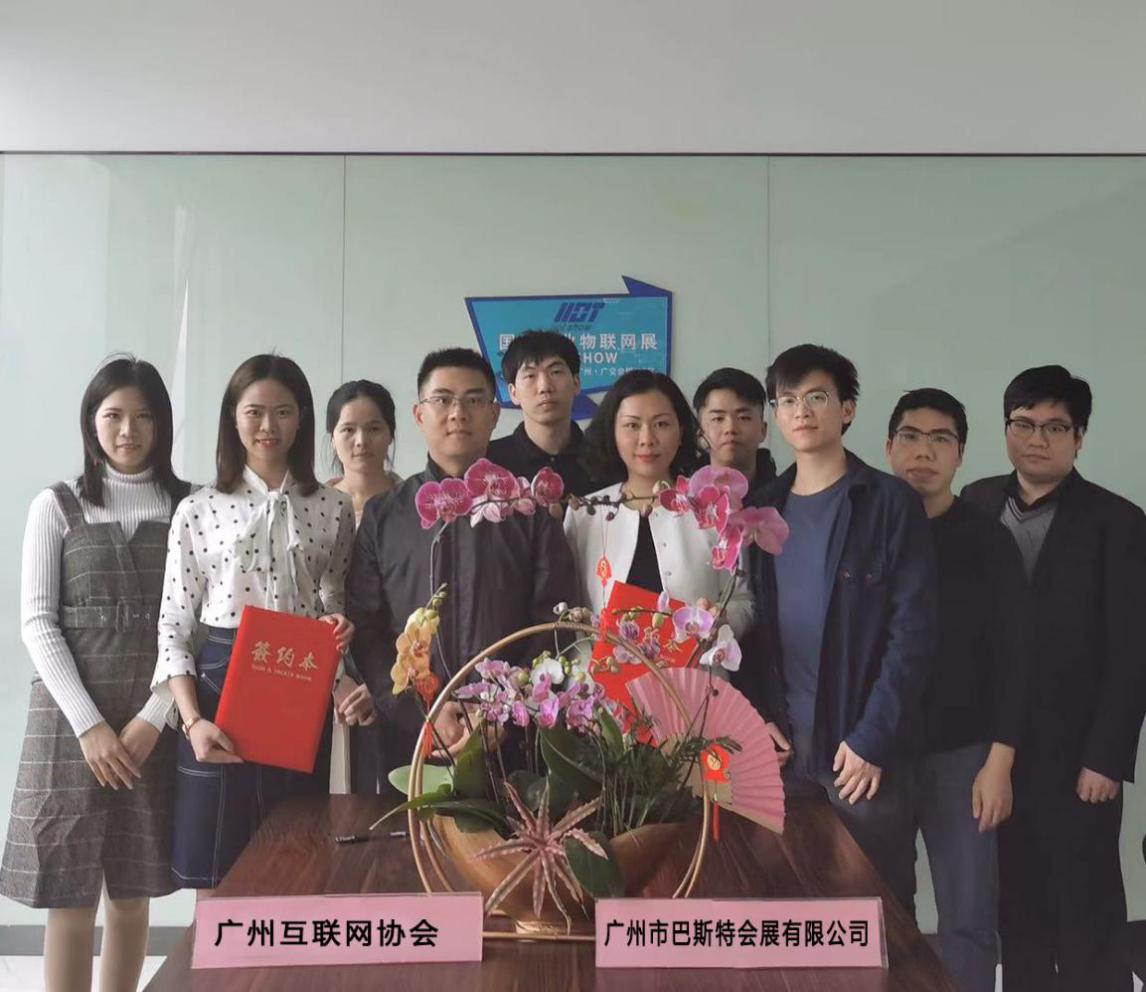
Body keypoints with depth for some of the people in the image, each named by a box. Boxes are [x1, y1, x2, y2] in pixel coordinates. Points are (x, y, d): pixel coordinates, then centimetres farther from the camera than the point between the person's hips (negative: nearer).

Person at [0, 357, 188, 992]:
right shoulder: (57, 507, 4)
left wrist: (154, 717, -10)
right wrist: (89, 724, -11)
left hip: (155, 723, 1)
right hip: (71, 718, -1)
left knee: (132, 892, 8)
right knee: (70, 896, 0)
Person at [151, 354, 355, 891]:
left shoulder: (333, 510, 6)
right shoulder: (197, 510, 2)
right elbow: (174, 630, 1)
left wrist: (337, 628, -11)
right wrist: (192, 721, -12)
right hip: (218, 694, -1)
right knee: (215, 887, 4)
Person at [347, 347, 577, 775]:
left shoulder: (531, 510, 5)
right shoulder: (382, 515, 7)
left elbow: (554, 624, 1)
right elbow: (364, 629, 3)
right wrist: (424, 712, -9)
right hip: (411, 737, 1)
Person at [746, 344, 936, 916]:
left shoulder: (890, 503, -3)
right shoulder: (765, 508, 10)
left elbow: (913, 630, -9)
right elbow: (752, 621, 11)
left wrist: (872, 738, -14)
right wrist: (759, 715, -2)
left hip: (862, 747, -4)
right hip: (783, 743, 4)